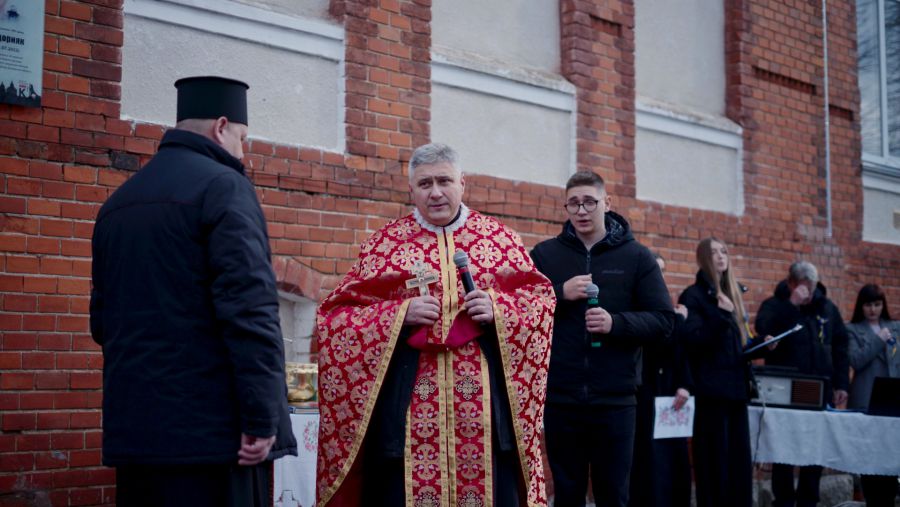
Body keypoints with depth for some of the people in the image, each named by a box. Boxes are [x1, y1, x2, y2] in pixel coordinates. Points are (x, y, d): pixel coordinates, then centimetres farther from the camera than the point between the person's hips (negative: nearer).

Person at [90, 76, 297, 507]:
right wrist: (262, 417, -17)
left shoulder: (118, 201, 16)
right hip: (212, 425, -7)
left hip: (134, 427, 8)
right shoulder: (223, 185, -8)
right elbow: (250, 308, -17)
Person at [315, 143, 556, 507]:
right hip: (408, 396, -1)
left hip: (485, 394, 1)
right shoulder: (383, 244, 6)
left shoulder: (500, 238, 9)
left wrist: (497, 308, -10)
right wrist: (400, 313, -11)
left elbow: (540, 295, 10)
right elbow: (335, 314, 4)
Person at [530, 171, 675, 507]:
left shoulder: (636, 257, 4)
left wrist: (615, 323, -16)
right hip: (560, 398, 1)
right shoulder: (544, 254, 6)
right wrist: (560, 294, -14)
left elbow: (663, 321, 0)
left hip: (615, 400, 0)